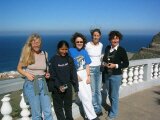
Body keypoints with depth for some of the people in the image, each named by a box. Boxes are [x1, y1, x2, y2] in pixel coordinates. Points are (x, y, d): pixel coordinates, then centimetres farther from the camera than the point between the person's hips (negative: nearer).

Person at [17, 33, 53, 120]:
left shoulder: (45, 54, 5)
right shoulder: (26, 54, -2)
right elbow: (19, 68, 7)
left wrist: (47, 74, -1)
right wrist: (27, 74, -11)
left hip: (43, 83, 3)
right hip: (31, 84, -3)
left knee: (48, 111, 3)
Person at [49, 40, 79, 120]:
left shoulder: (69, 59, 2)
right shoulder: (53, 60, -7)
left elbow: (73, 74, 3)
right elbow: (52, 75, -11)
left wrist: (76, 86, 1)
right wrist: (59, 86, -21)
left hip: (68, 87, 3)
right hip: (57, 88, -3)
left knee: (68, 105, 17)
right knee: (58, 106, 8)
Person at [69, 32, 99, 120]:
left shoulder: (84, 51, 5)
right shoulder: (71, 51, -9)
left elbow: (87, 65, 5)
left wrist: (88, 76, -2)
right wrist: (76, 76, -12)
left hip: (85, 75, 5)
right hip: (77, 76, -5)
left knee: (89, 97, 8)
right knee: (85, 98, -3)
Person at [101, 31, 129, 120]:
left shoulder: (122, 50, -12)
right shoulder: (107, 48, 3)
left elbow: (126, 64, -9)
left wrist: (115, 65, -20)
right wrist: (104, 63, -7)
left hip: (116, 76, -5)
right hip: (107, 75, 5)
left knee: (114, 95, 6)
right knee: (110, 94, 20)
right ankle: (113, 108, 43)